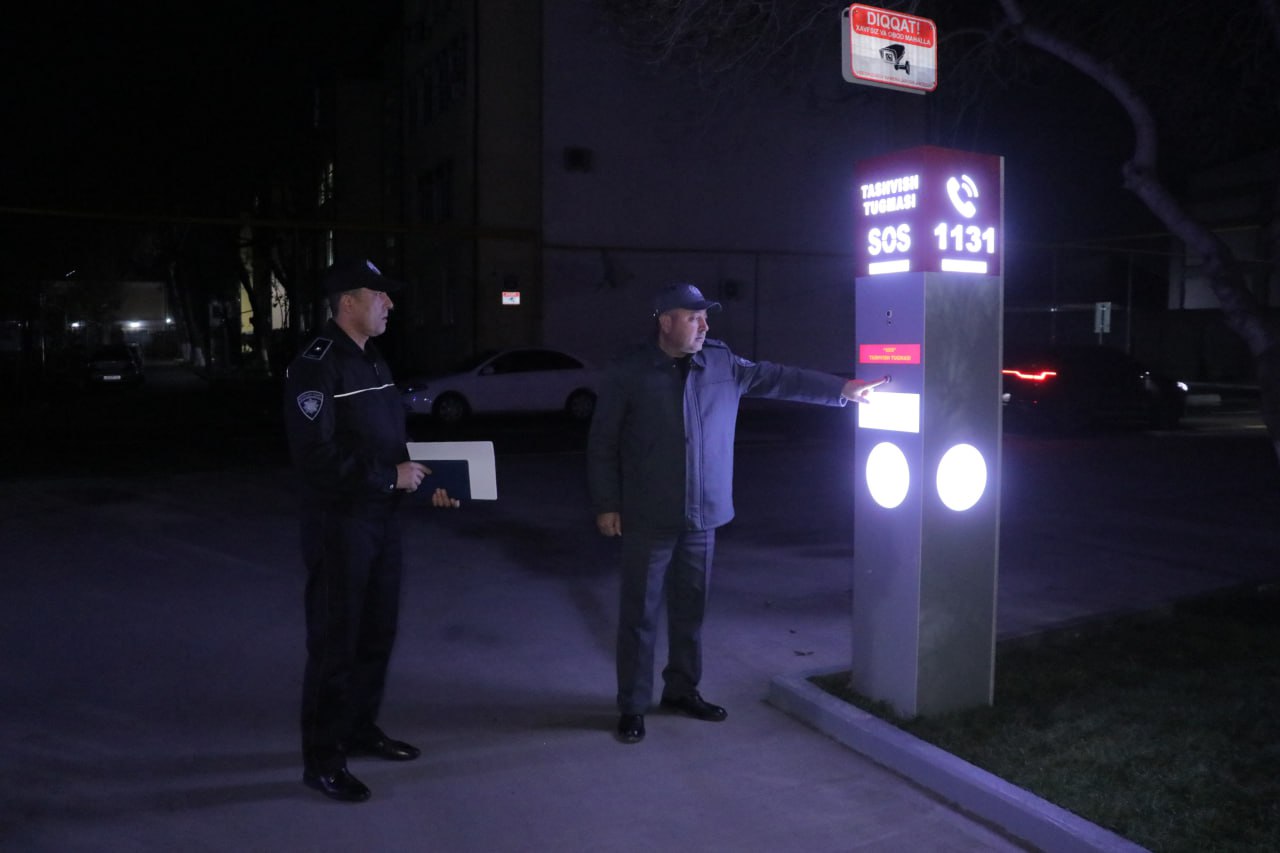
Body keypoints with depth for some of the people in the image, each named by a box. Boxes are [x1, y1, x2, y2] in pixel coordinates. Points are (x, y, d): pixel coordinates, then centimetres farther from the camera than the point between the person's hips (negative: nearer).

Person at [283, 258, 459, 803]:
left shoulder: (372, 363, 13)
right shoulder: (316, 367, -15)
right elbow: (316, 454, -24)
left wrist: (425, 482, 5)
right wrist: (390, 476, -21)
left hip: (381, 519, 9)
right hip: (338, 524, -9)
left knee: (377, 633, 17)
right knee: (334, 641, 1)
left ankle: (360, 730, 34)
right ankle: (322, 759, 13)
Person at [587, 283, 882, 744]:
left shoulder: (722, 363, 4)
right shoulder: (629, 370, -7)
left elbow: (779, 379, 9)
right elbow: (602, 442, -4)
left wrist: (841, 388, 4)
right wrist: (606, 504, -7)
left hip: (701, 516, 4)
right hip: (648, 518, -4)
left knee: (690, 607, 15)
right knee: (640, 613, 3)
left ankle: (682, 689, 32)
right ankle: (632, 706, 15)